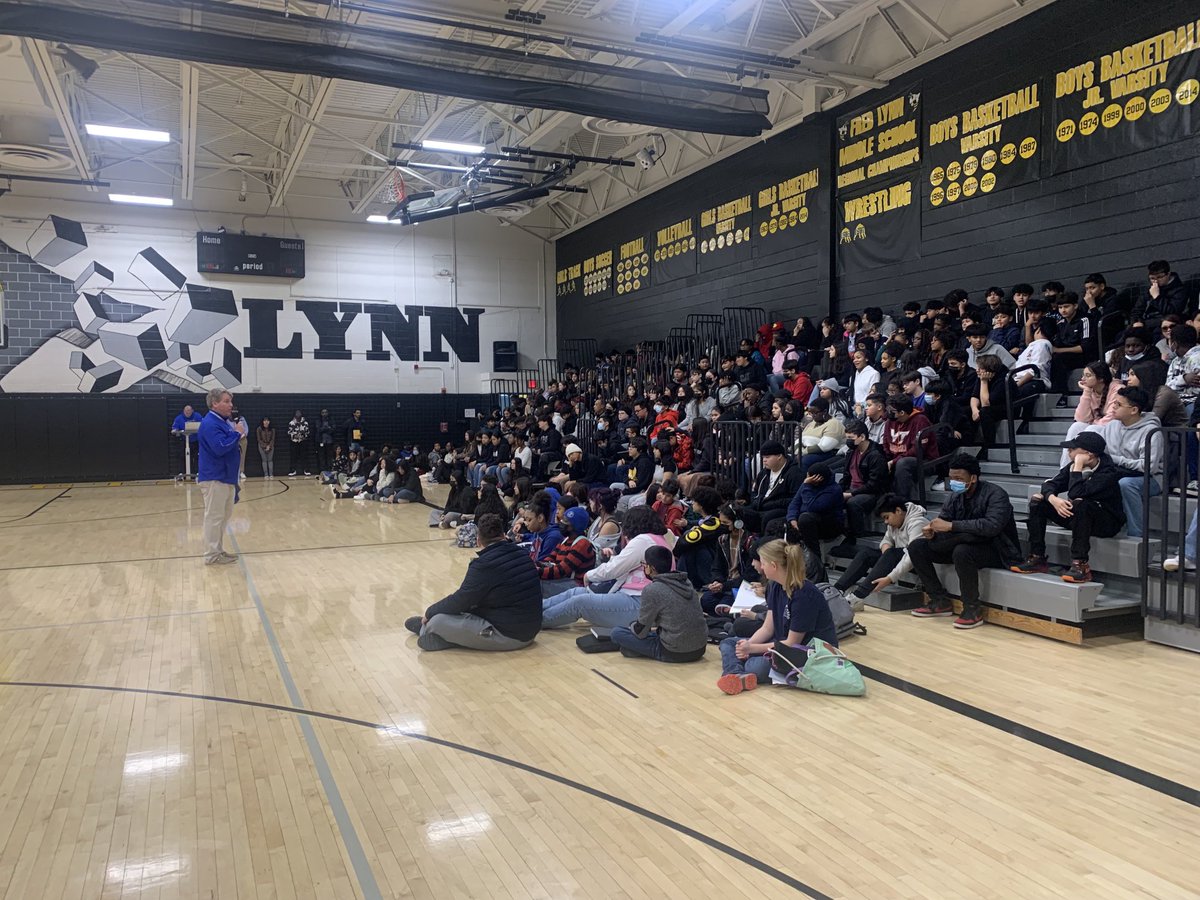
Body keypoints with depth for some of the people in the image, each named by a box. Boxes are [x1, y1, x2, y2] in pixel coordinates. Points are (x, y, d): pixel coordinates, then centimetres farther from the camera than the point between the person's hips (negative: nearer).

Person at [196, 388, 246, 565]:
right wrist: (236, 433, -19)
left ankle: (218, 551, 25)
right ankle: (212, 555, 2)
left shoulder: (224, 422, 14)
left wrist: (238, 436, 6)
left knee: (224, 516, 16)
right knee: (214, 517, -4)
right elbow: (220, 448, -27)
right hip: (214, 478, -10)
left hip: (227, 477, 10)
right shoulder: (209, 423, -17)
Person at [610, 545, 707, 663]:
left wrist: (631, 625, 17)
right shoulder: (686, 582, 6)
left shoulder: (651, 590, -13)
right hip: (700, 649, 6)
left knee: (617, 632, 1)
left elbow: (640, 631, -4)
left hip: (675, 653, -6)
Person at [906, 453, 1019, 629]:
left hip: (996, 551, -7)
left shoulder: (995, 494, -18)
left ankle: (972, 609, -17)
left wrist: (951, 525, -37)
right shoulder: (955, 496, 2)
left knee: (962, 551, -39)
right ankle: (940, 601, 1)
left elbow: (991, 526, -35)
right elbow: (943, 520, 0)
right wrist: (932, 532, -25)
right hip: (966, 543, 7)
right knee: (916, 547, -7)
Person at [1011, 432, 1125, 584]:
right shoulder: (1073, 465, -2)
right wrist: (1053, 499, -27)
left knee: (1079, 503, -37)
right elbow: (1050, 484, -5)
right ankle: (1037, 558, -9)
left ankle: (1080, 564, -35)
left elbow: (1075, 493, -36)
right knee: (1037, 500, -6)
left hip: (1107, 522, -7)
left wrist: (1077, 467, -29)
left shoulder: (1107, 472, -23)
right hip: (1078, 517, 7)